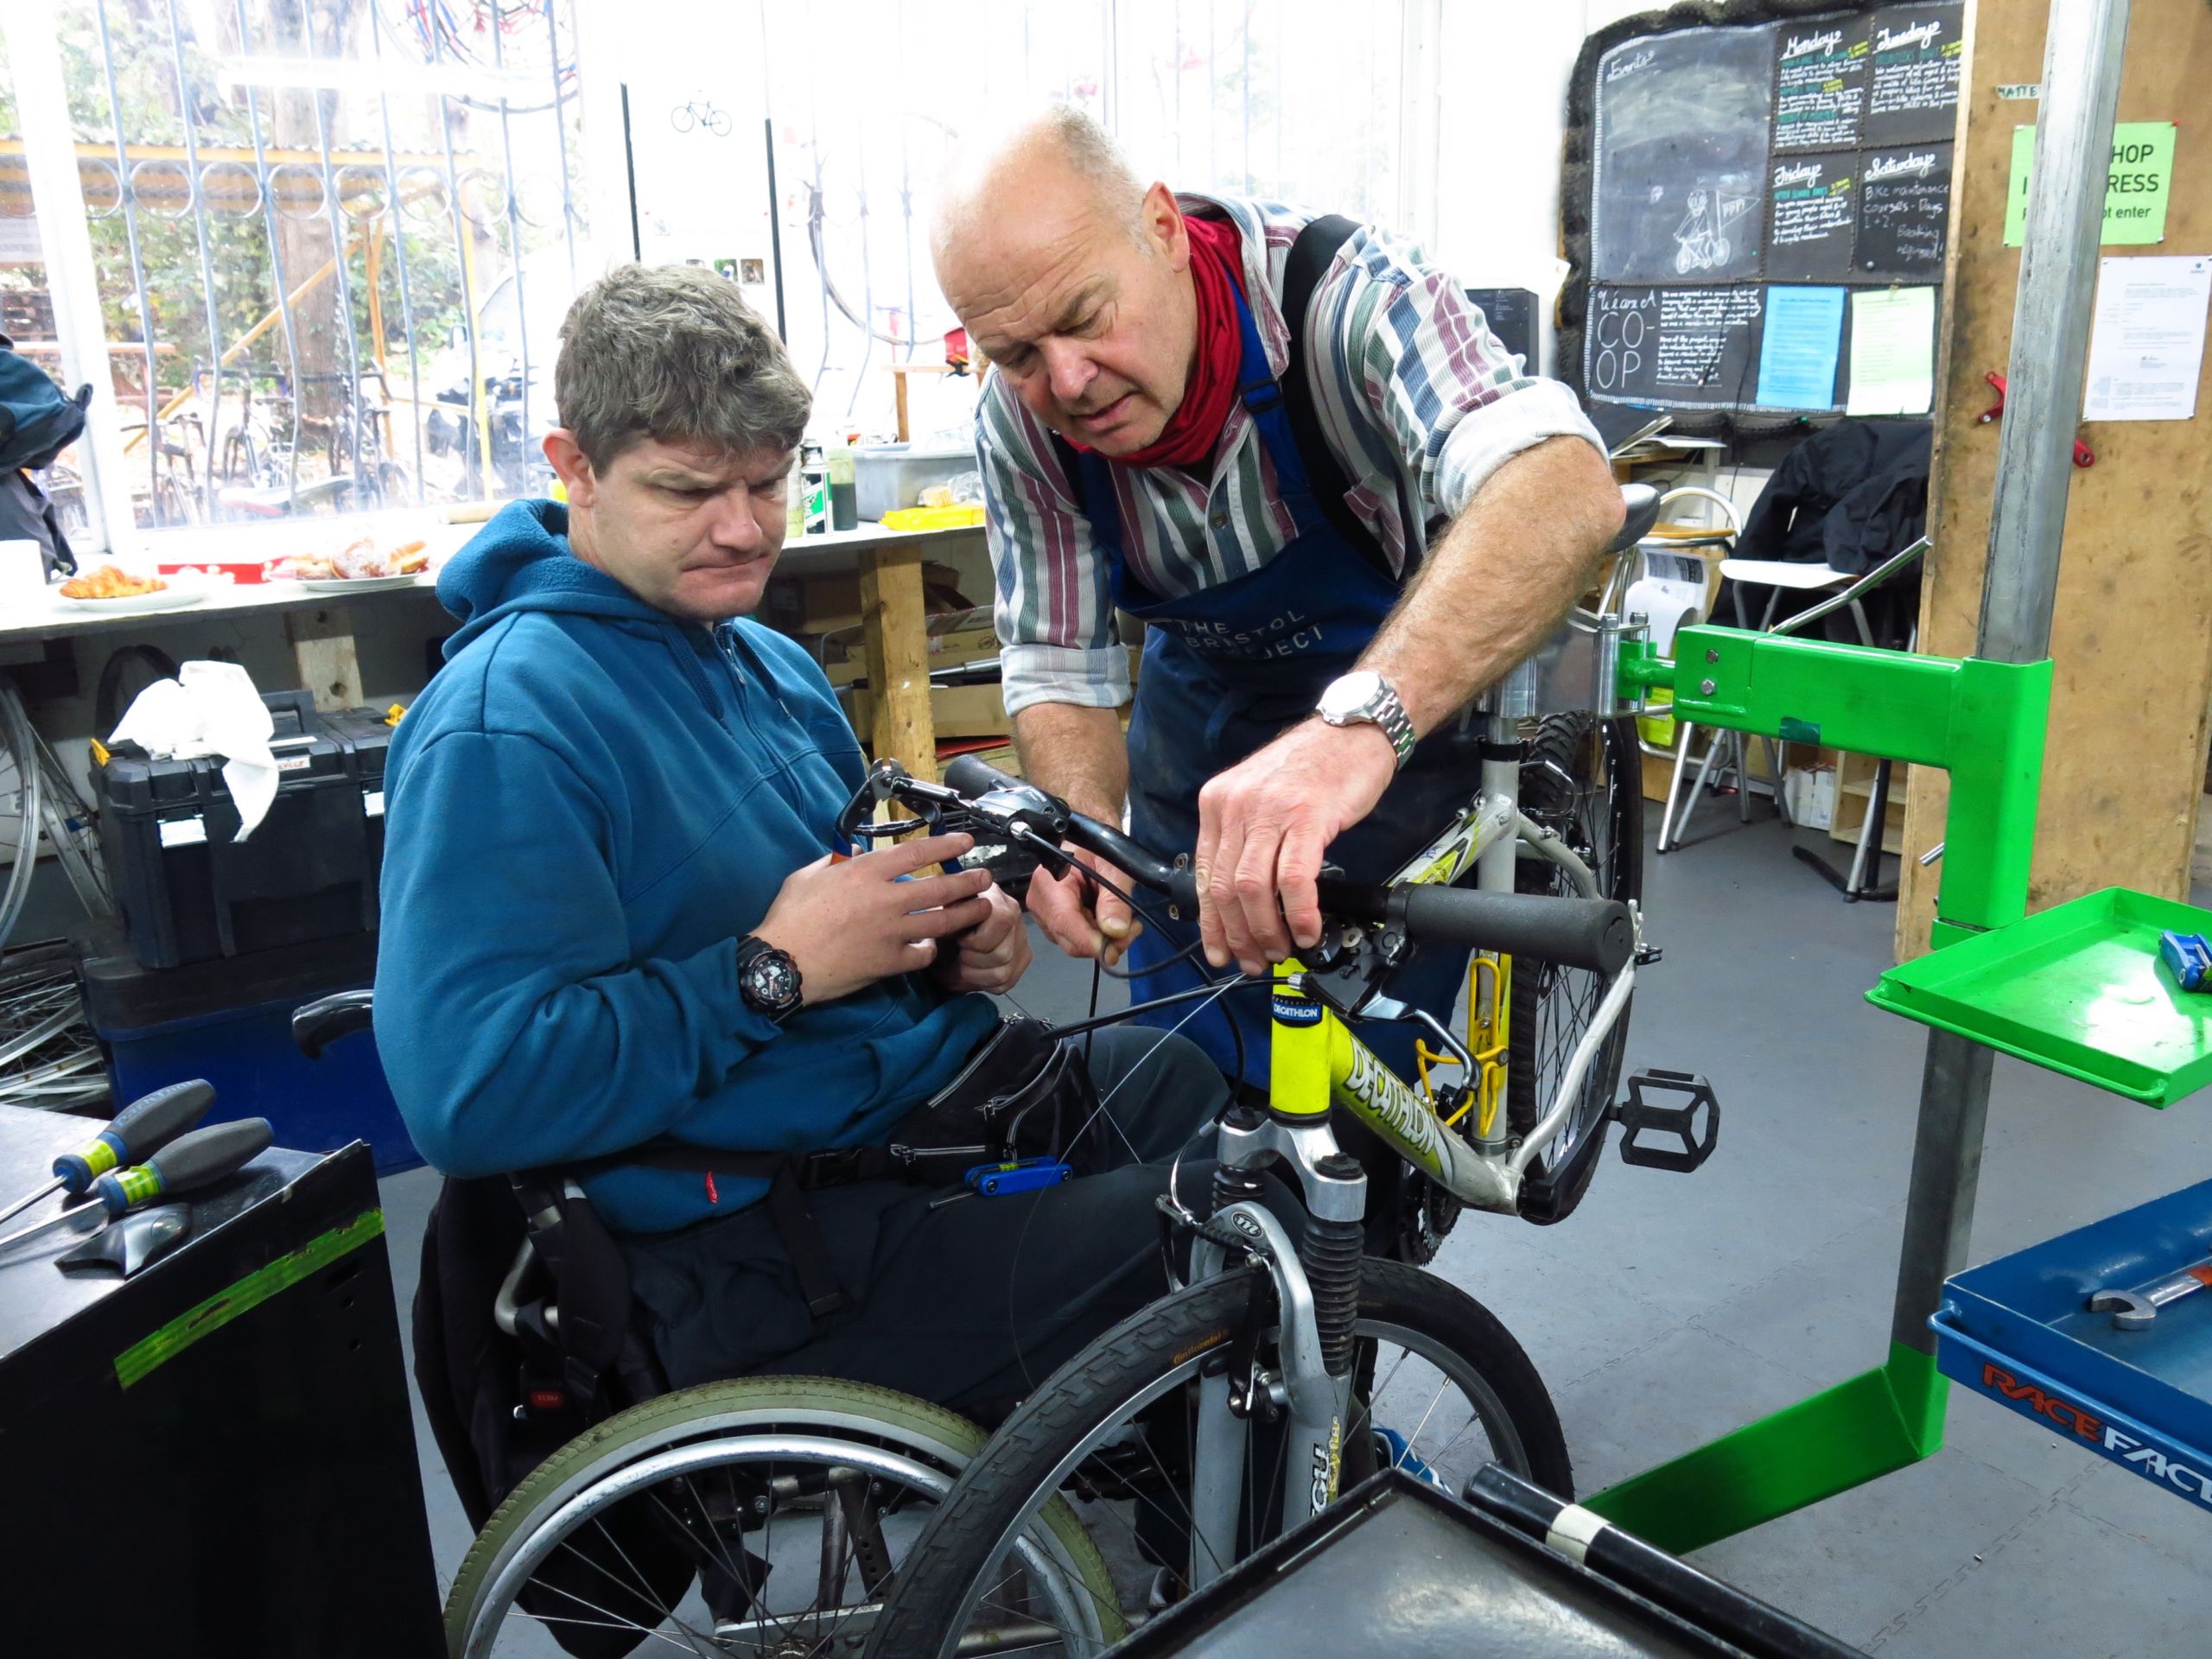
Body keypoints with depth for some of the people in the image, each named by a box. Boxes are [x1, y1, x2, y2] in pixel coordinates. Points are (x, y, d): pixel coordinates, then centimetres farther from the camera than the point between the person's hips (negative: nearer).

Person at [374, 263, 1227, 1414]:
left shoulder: (767, 662, 12)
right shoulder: (503, 727, -19)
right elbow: (469, 1097, -26)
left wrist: (959, 937, 1)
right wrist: (774, 969, -24)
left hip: (909, 1094, 10)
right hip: (757, 1248, -10)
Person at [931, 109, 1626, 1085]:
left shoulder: (1340, 292, -33)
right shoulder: (1019, 423, -18)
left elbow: (1564, 486, -49)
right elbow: (1058, 670, -13)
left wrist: (1357, 723, -64)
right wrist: (1083, 830, -35)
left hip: (1408, 699, -3)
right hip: (1201, 704, 4)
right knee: (1194, 1075, 14)